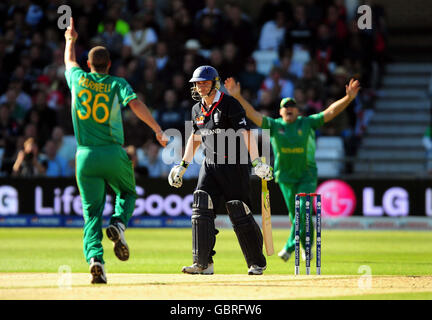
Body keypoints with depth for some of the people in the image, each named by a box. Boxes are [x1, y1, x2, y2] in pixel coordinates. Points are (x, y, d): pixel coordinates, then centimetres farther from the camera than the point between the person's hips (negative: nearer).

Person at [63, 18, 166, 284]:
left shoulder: (79, 79, 7)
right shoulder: (117, 84, 1)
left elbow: (69, 61, 29)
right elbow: (136, 104, -15)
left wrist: (70, 40, 49)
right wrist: (158, 129, -18)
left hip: (85, 156, 2)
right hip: (114, 154, -1)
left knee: (92, 211, 3)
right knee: (127, 193, 23)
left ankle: (94, 257, -19)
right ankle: (119, 224, -8)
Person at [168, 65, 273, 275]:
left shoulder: (229, 105, -12)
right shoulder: (197, 109, 10)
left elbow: (245, 134, -20)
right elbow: (195, 138, 24)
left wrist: (257, 163, -29)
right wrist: (183, 165, 22)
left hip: (234, 166, -6)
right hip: (210, 165, 6)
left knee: (240, 215, -5)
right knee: (201, 210, -8)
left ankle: (257, 263, 9)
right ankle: (203, 264, -7)